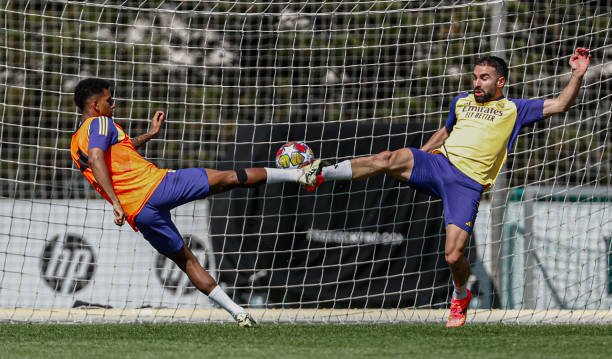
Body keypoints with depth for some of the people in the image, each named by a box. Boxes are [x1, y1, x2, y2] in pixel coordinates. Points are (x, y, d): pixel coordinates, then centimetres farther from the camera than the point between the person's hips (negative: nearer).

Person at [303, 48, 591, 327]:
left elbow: (559, 105, 10)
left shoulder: (513, 110, 12)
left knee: (453, 256, -15)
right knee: (388, 159, -28)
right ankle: (319, 175, -32)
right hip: (438, 163, 3)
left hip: (468, 184, -3)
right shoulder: (462, 102, 24)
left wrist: (578, 74, -1)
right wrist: (418, 158, 33)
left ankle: (460, 296, 18)